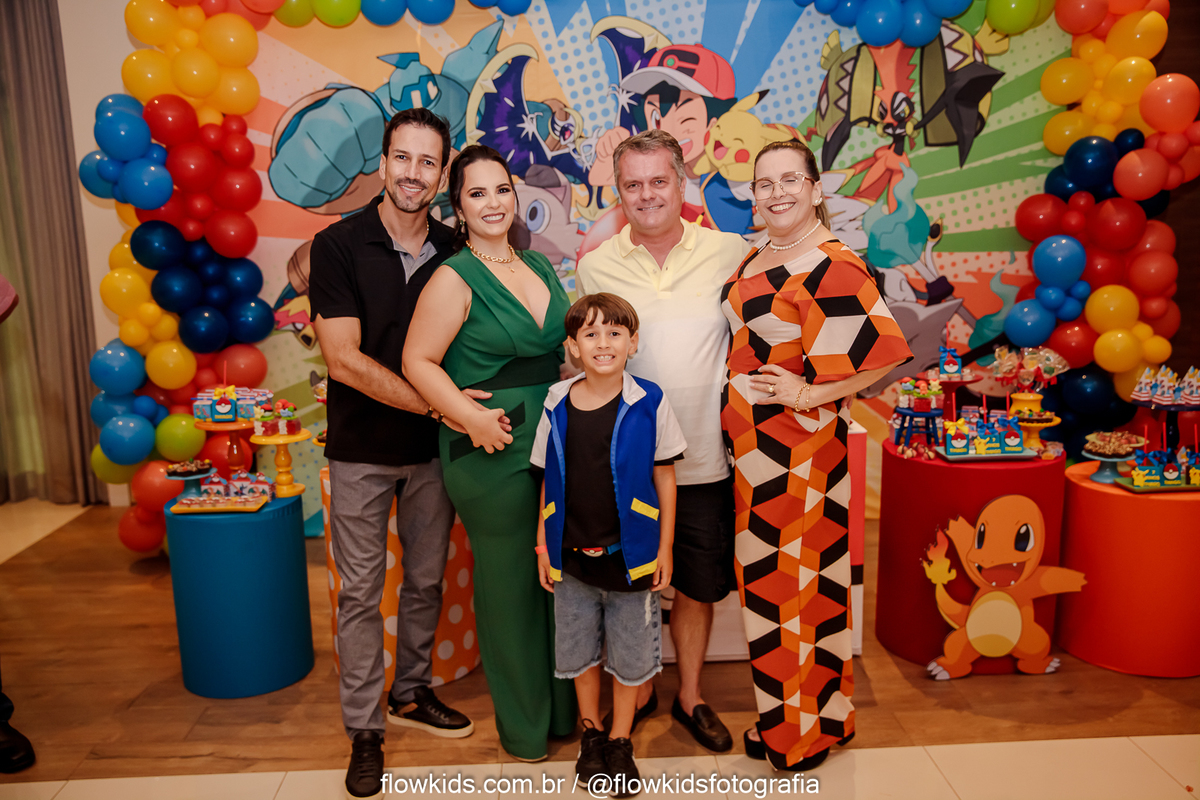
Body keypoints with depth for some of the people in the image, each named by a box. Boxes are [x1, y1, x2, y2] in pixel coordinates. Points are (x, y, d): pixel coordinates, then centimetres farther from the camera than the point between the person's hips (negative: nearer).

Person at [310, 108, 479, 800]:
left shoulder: (453, 252, 0)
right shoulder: (339, 245, -10)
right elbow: (345, 359, -17)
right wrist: (437, 402, -21)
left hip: (433, 447, 3)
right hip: (363, 450, -3)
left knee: (427, 580, 15)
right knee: (362, 590, 7)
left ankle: (412, 692, 36)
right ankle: (365, 728, 23)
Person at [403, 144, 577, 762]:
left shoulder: (540, 267, 11)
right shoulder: (455, 279, -8)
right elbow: (419, 361, -11)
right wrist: (471, 416, -20)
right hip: (492, 454, -6)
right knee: (509, 585, 7)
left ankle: (565, 706, 37)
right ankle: (523, 725, 28)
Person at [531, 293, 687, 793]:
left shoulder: (648, 404, -10)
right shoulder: (557, 406, -3)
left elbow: (665, 479, -4)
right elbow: (549, 484, 5)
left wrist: (664, 550, -3)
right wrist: (543, 548, 5)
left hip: (631, 557, -2)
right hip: (572, 558, 2)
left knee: (630, 657, 12)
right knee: (579, 653, 16)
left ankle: (620, 742, 34)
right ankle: (591, 733, 39)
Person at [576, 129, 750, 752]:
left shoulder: (730, 252, -2)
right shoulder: (594, 266, 1)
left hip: (703, 460, 0)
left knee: (697, 585, 14)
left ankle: (690, 696, 36)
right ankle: (639, 691, 37)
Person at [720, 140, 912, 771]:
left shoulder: (830, 268, -17)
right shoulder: (758, 257, 11)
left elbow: (883, 352, -24)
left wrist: (807, 394, -19)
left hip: (797, 452, -9)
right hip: (755, 449, 9)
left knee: (796, 584, 4)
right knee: (766, 582, 17)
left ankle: (807, 732, 25)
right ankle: (780, 715, 35)